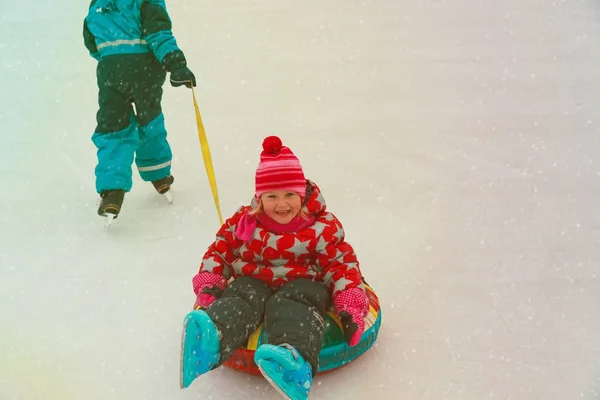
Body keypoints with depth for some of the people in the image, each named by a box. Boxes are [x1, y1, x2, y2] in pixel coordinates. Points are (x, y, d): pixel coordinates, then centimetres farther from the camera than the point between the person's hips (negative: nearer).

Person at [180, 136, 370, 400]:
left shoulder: (323, 227, -4)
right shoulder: (244, 222, 2)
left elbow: (342, 263, -3)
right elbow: (219, 252, 9)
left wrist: (350, 307, -17)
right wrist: (208, 287, -6)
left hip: (301, 285, -2)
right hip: (253, 281, 2)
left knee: (293, 308, -36)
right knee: (239, 299, -31)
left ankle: (294, 361, -68)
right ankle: (210, 340, -64)